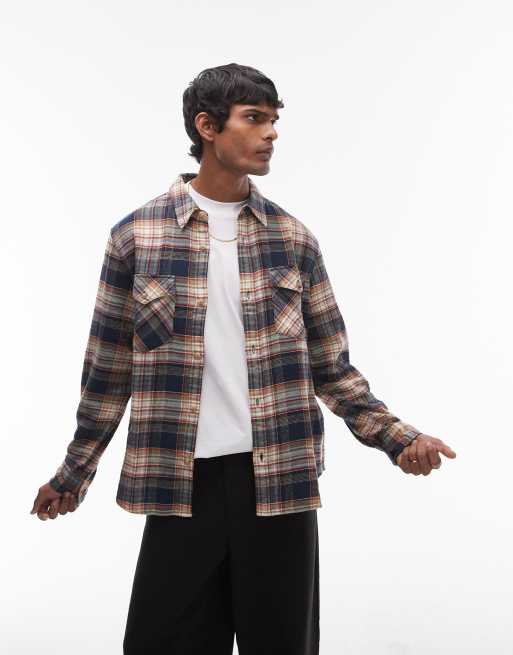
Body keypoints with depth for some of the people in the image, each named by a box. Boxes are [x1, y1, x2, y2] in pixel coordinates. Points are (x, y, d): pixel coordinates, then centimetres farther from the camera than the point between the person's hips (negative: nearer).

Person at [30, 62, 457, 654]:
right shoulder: (136, 235, 0)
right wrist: (74, 471, 11)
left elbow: (331, 366, 8)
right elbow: (109, 368, 7)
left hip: (279, 478, 1)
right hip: (182, 481, -1)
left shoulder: (293, 239, 5)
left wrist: (397, 438, -3)